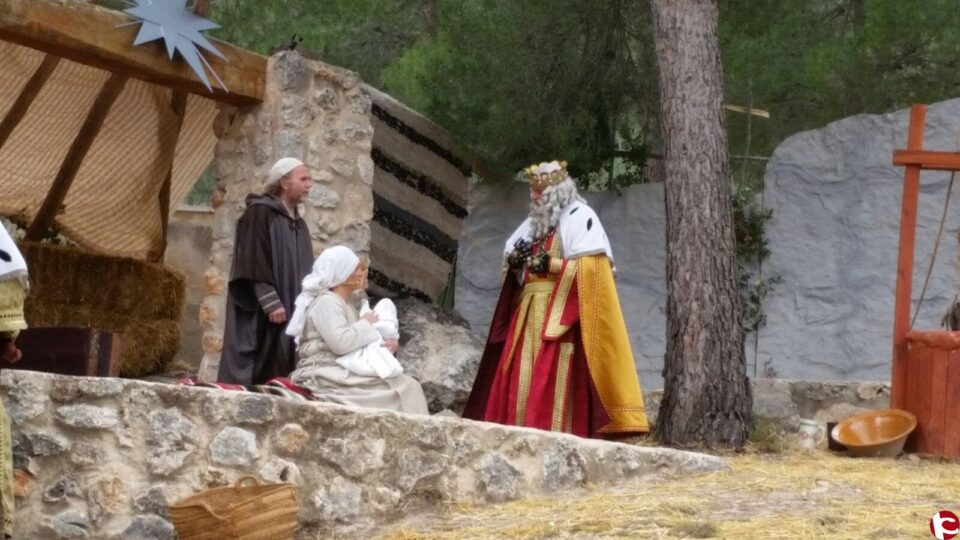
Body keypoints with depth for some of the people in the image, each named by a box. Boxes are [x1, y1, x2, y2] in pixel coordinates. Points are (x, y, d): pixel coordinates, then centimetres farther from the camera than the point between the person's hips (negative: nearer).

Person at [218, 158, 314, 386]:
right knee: (255, 373, -9)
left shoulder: (299, 224, 17)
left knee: (279, 373, 3)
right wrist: (270, 302, -21)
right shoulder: (259, 214, -7)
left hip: (292, 311, 8)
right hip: (259, 313, -8)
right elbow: (254, 263, -15)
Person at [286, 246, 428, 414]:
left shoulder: (345, 305, 21)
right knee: (402, 387, -17)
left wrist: (387, 343, -3)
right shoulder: (326, 302, -10)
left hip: (342, 374, 9)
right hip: (325, 377, -9)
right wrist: (366, 324, -8)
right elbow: (340, 343, -23)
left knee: (407, 385, -7)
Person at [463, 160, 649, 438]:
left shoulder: (580, 218, -3)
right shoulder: (535, 221, 22)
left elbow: (589, 269, -14)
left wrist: (549, 264, -17)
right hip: (529, 313, 8)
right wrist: (515, 260, 1)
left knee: (554, 381, -15)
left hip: (560, 314, -8)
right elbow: (511, 256, 24)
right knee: (523, 380, 1)